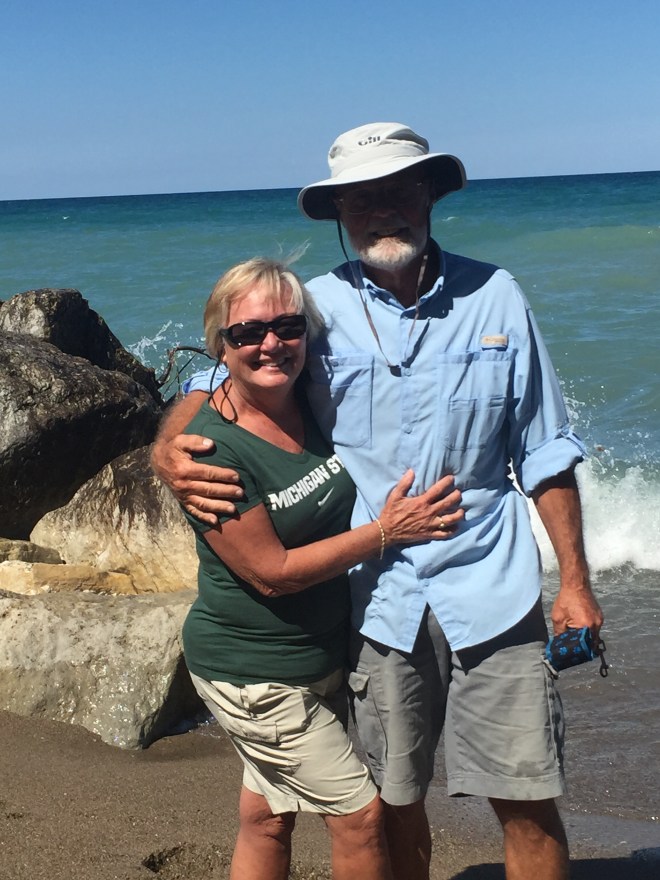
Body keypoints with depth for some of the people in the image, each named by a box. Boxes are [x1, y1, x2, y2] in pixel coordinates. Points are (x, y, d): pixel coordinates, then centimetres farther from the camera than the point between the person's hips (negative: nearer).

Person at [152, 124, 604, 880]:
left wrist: (574, 580, 3)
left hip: (490, 592, 0)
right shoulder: (318, 307, -1)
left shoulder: (494, 297, 0)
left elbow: (543, 454, 5)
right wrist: (170, 451, -17)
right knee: (394, 804, 13)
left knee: (527, 804, 4)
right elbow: (216, 387, 5)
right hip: (377, 598, 1)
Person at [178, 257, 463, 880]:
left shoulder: (315, 405, -3)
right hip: (253, 671, -6)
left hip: (322, 656, 6)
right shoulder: (213, 448, -23)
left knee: (266, 817, 19)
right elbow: (273, 573, -21)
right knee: (360, 814, 2)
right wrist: (386, 532, -19)